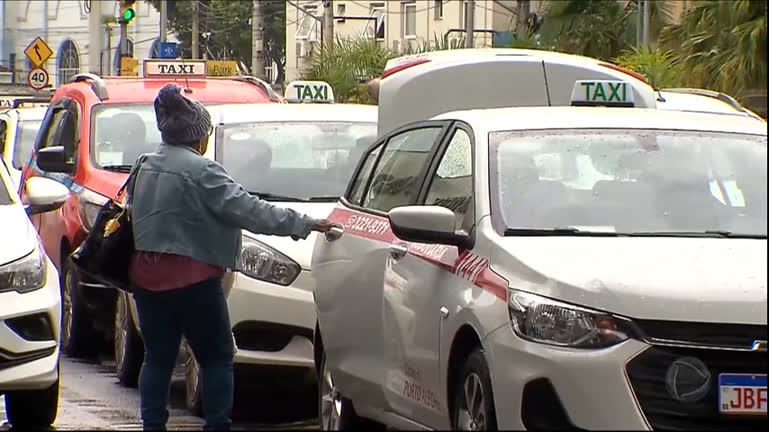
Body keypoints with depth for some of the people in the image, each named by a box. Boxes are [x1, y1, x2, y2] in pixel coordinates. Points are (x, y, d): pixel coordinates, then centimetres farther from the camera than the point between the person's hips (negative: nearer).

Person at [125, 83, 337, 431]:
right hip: (190, 277, -7)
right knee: (217, 357, 2)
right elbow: (247, 211, -17)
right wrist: (304, 225, -13)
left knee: (157, 357, 9)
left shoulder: (145, 167, 11)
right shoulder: (201, 171, -13)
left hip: (146, 276, 7)